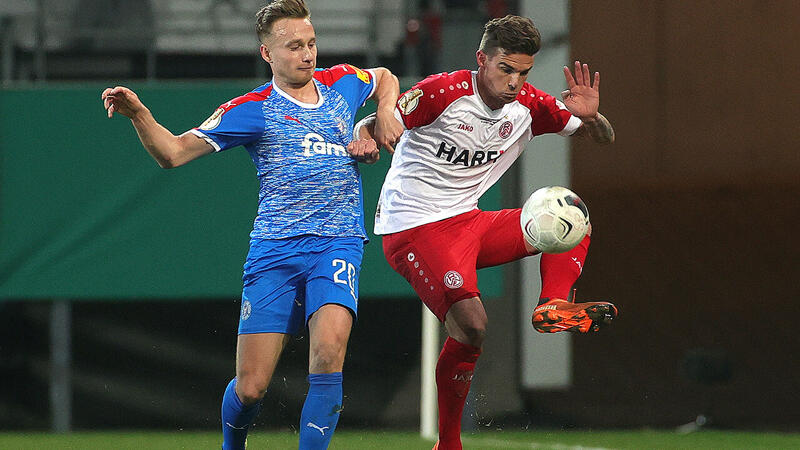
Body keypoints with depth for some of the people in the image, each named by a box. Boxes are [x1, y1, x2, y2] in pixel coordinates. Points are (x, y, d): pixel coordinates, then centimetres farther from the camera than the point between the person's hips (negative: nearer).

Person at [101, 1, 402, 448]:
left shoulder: (341, 83, 12)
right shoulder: (251, 110, 2)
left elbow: (385, 77, 37)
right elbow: (173, 152, -1)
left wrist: (385, 113, 16)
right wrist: (138, 114, -18)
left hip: (337, 244, 1)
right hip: (274, 250, -1)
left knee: (329, 347, -29)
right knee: (250, 389, -5)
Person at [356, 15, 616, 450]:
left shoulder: (528, 106, 3)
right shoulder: (442, 92, -15)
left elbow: (603, 138, 10)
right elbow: (370, 127, -13)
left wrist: (589, 117, -13)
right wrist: (365, 143, -38)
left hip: (469, 220, 7)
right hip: (414, 228, -7)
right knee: (471, 325, -24)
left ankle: (552, 306, -17)